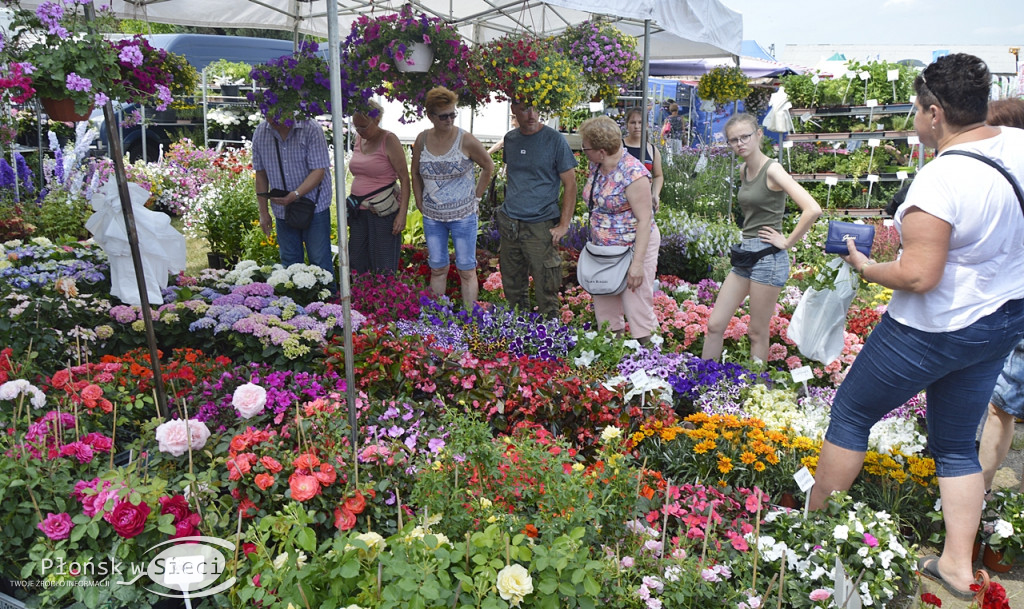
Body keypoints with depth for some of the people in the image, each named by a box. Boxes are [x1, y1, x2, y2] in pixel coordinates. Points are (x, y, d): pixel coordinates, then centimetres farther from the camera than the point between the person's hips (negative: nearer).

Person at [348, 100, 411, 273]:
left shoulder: (389, 140, -10)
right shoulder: (359, 139, 10)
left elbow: (404, 178, -13)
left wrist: (402, 214, -20)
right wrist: (353, 206, 18)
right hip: (359, 210, 7)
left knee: (383, 267, -4)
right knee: (357, 263, 9)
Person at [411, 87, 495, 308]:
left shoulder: (465, 140, -10)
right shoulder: (422, 140, 0)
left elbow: (489, 167, 2)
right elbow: (415, 173, 14)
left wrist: (476, 197, 1)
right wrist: (420, 202, 8)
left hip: (463, 215, -3)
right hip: (432, 216, 3)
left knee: (467, 269, 1)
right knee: (437, 268, 12)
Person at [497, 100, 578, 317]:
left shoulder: (554, 140, -6)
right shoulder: (510, 139, 9)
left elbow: (570, 185, -5)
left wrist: (564, 225, -11)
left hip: (540, 226, -5)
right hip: (508, 225, 5)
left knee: (546, 292, -3)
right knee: (512, 290, 13)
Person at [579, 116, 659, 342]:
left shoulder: (633, 173, -21)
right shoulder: (596, 166, 4)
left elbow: (644, 220, -21)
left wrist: (637, 263, -24)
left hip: (633, 247, -8)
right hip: (603, 247, 8)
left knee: (638, 311, -4)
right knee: (604, 310, 13)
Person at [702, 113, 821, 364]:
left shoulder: (772, 170, -13)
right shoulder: (743, 170, 10)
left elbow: (812, 210, -24)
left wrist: (788, 242, -15)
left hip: (768, 256, -8)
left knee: (757, 333, 3)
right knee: (715, 325, 7)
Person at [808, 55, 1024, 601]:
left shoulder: (939, 179, -27)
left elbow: (918, 276, -29)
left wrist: (866, 267, -12)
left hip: (934, 329, -8)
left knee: (851, 413, 12)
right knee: (956, 444, 19)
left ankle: (812, 521, 26)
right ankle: (958, 565, 25)